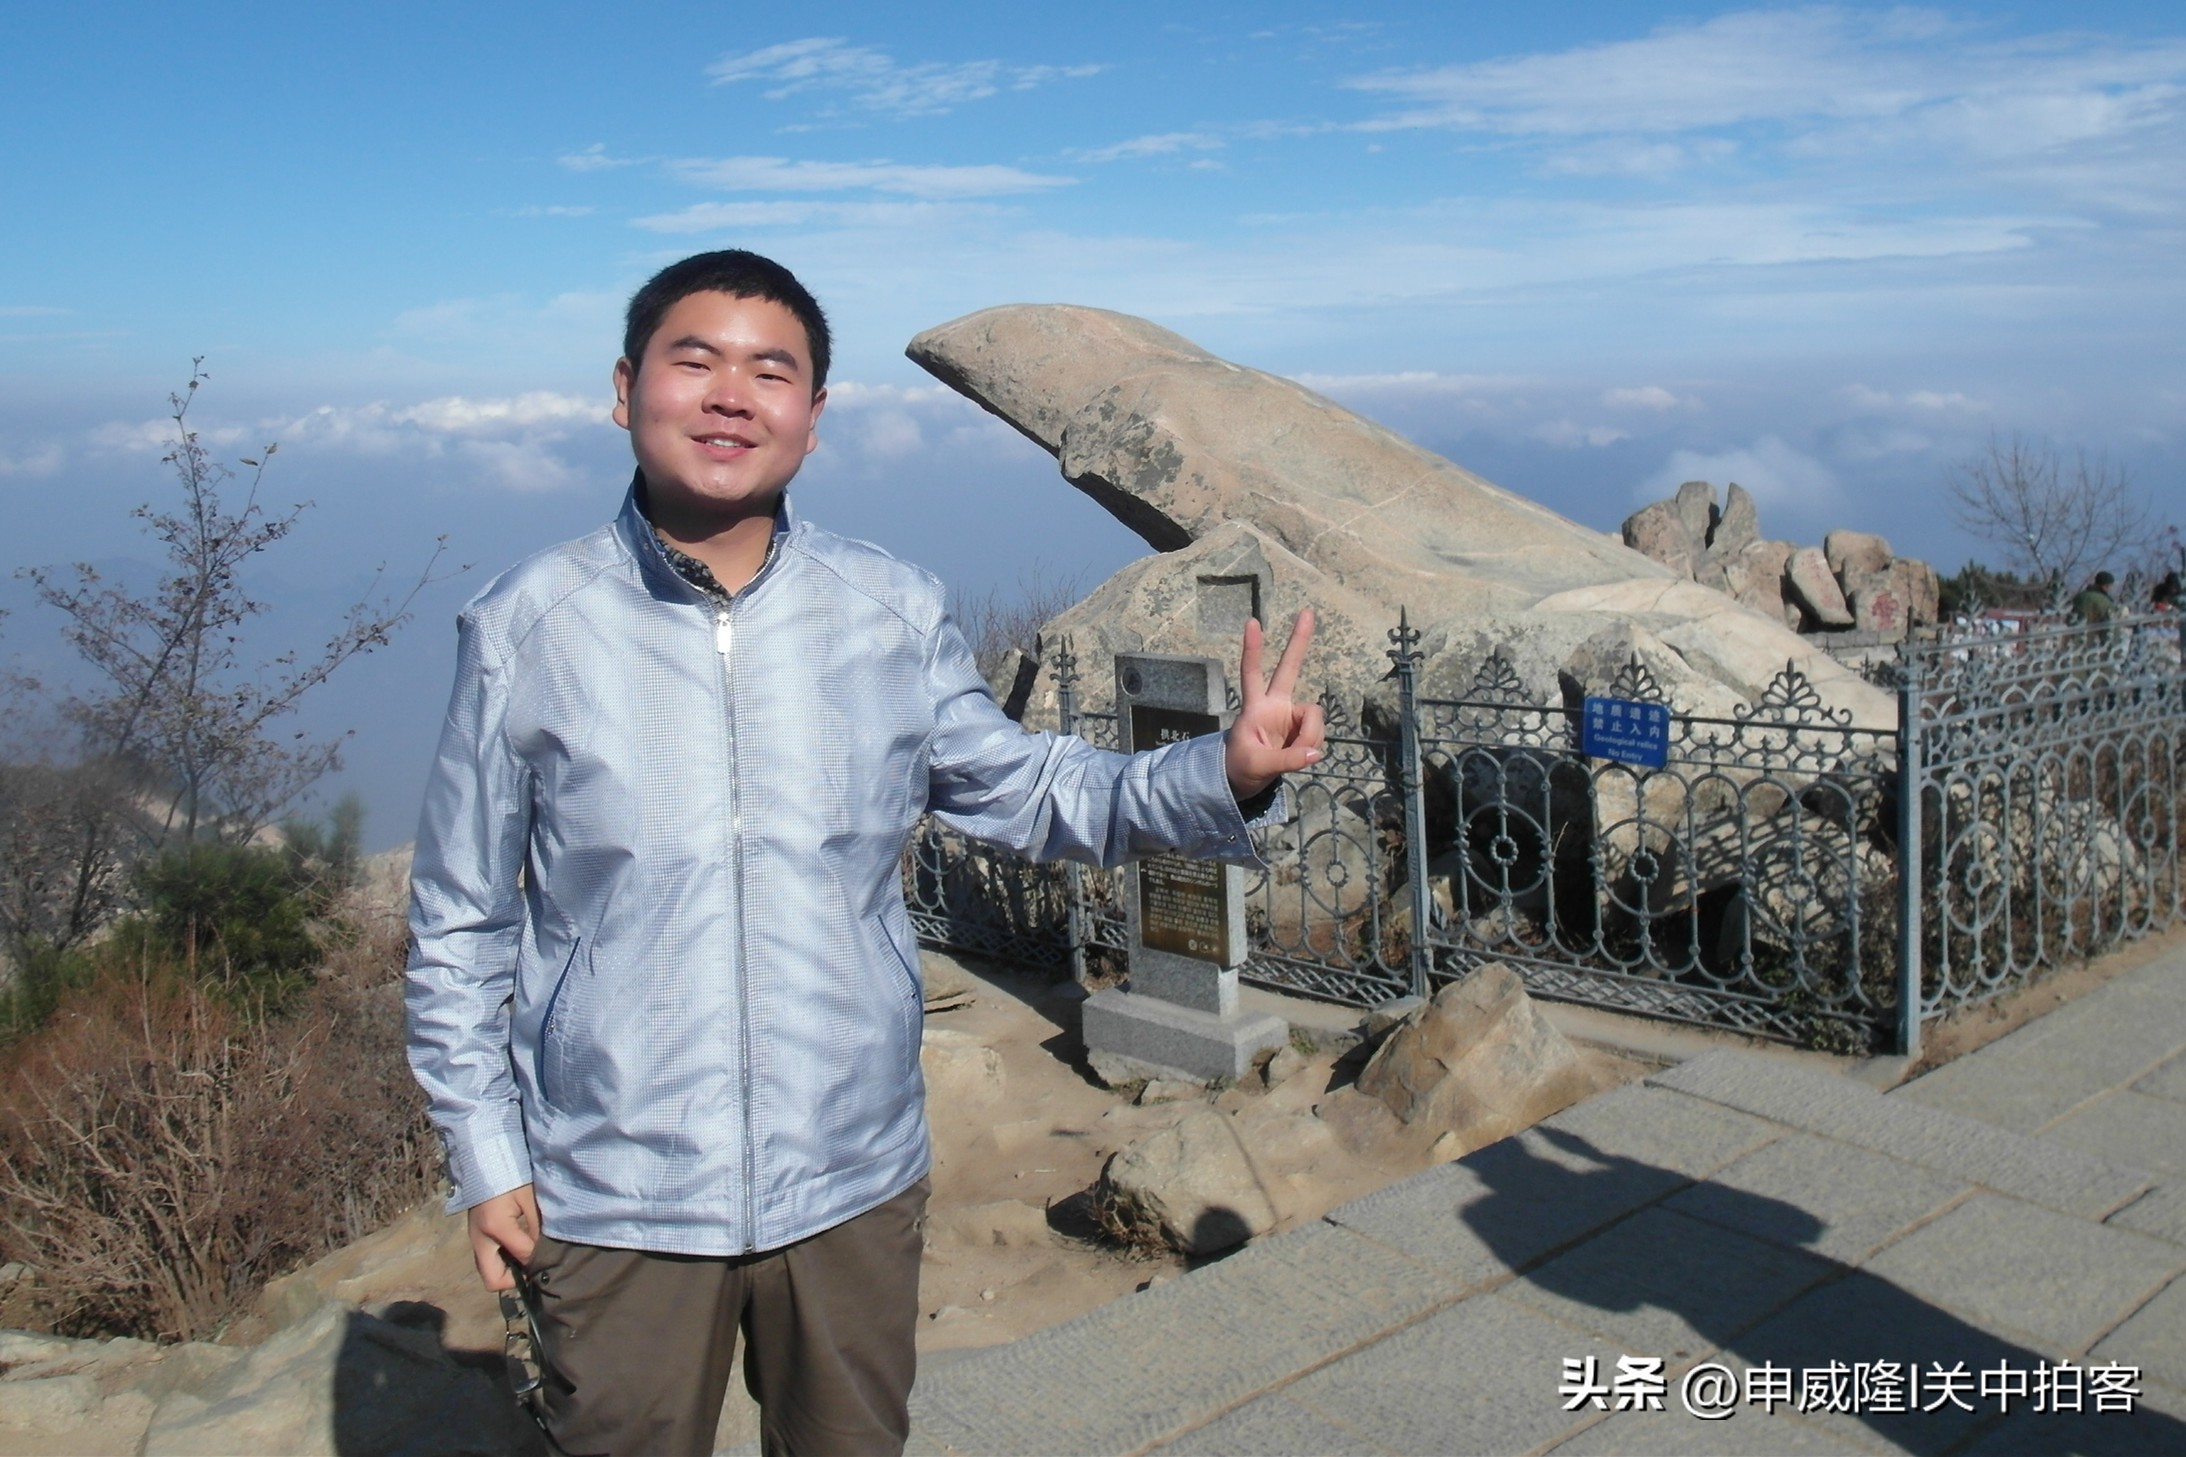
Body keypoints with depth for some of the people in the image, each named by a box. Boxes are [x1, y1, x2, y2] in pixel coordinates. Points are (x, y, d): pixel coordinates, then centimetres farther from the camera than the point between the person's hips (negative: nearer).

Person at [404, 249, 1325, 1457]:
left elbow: (1030, 790, 4)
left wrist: (1225, 775, -12)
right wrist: (486, 1160, -1)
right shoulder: (527, 628, -8)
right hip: (613, 1206, -2)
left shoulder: (893, 617, -3)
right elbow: (460, 927, 0)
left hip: (852, 1187, 2)